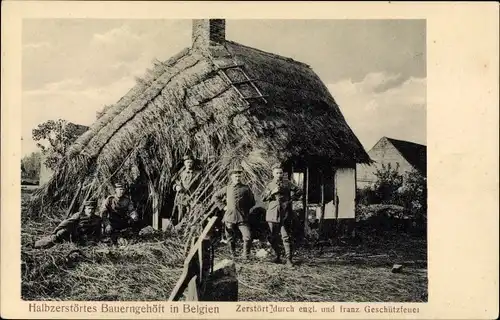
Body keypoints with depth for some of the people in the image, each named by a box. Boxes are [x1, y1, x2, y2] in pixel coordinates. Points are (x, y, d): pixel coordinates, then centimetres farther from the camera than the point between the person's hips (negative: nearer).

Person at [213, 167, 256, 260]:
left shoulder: (246, 188, 5)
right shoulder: (227, 188, 8)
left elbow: (252, 202, 14)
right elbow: (215, 196, 18)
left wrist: (245, 209, 3)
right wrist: (223, 206, 9)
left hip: (242, 218, -1)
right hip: (229, 217, 1)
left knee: (248, 237, -13)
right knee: (230, 239, 9)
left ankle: (246, 255, 5)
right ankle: (233, 254, 28)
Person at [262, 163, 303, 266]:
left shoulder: (287, 183, 6)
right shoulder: (270, 185, 11)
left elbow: (299, 191, 11)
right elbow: (263, 198, 3)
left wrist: (292, 199, 0)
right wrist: (272, 192, -11)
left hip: (286, 215, -2)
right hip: (273, 214, 3)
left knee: (286, 237, -7)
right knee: (273, 238, 7)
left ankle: (289, 259, -4)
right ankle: (277, 256, 24)